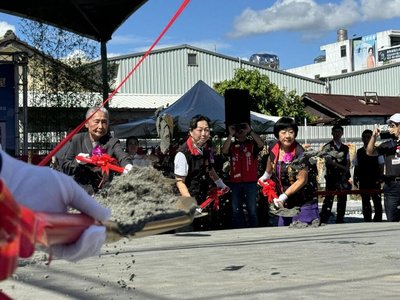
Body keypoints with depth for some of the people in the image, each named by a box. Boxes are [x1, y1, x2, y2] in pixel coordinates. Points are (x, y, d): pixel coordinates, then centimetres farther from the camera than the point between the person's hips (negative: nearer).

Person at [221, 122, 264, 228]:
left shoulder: (252, 143, 5)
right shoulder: (231, 145, 11)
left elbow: (261, 144, -15)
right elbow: (224, 151, -9)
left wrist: (250, 131, -14)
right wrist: (230, 134, -9)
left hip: (251, 182, -3)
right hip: (235, 182, 3)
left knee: (252, 210, -1)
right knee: (236, 210, 7)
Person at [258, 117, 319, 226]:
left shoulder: (299, 154, -22)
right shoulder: (273, 147, -4)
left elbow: (302, 180, -21)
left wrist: (284, 196, -25)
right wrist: (266, 175, 35)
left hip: (304, 204, -6)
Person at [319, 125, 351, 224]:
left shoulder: (345, 148, 14)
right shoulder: (328, 146, 0)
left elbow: (348, 162, 9)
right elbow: (328, 161, -10)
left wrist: (345, 174, -6)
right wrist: (342, 167, -11)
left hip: (343, 177, 5)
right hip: (331, 176, -5)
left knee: (342, 199, 5)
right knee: (329, 199, -8)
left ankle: (340, 220, 12)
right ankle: (323, 220, -7)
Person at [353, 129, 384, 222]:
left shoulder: (377, 151, 1)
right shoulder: (359, 152, 10)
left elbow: (381, 165, -1)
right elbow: (356, 167, 11)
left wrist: (380, 178, -10)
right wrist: (355, 178, 2)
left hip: (375, 181, -3)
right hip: (363, 182, 3)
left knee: (377, 202, -4)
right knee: (365, 204, 7)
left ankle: (378, 221, 1)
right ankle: (367, 222, 12)